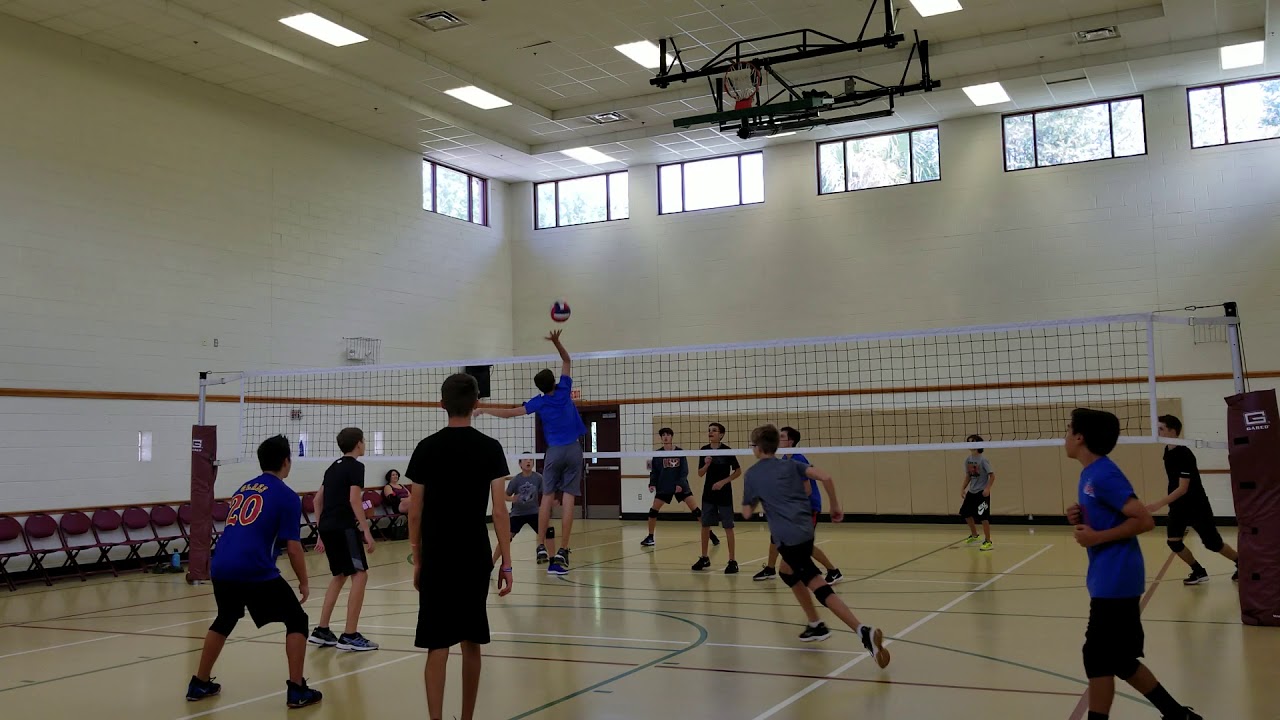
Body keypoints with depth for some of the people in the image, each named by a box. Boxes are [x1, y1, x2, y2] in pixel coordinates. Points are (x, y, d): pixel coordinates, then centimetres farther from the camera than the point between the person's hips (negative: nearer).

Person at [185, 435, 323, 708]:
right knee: (296, 620, 6)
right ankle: (297, 690, 1)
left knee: (224, 621, 30)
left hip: (220, 567, 7)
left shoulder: (243, 488, 21)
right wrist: (304, 583, 9)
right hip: (255, 570, -7)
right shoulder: (286, 496, 0)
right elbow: (293, 547, -2)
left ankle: (199, 684, 37)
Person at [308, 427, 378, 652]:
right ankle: (349, 635, -11)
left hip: (327, 527, 9)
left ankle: (321, 631, 18)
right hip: (343, 526, -9)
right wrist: (366, 531, -18)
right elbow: (354, 500, -17)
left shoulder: (334, 466, 20)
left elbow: (318, 500, 21)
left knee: (340, 575, 19)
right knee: (360, 574, -7)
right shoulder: (356, 466, -5)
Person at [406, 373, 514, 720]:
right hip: (475, 559, 0)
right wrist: (506, 563, -1)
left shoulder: (426, 448, 0)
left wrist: (417, 560, 12)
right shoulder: (490, 448, -3)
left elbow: (415, 512, 2)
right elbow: (499, 511, -6)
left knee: (438, 647, 1)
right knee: (471, 643, 13)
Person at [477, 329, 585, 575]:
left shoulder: (539, 402, -1)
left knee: (547, 498, 7)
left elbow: (510, 412, 1)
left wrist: (484, 410, 12)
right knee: (568, 499, -6)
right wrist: (557, 342, 3)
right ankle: (562, 552, -9)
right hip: (573, 450, 0)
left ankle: (541, 546, -1)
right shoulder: (564, 390, 1)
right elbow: (567, 361, 13)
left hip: (554, 452, 0)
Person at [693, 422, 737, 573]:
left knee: (728, 527, -3)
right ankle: (704, 558, 21)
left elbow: (738, 471, -5)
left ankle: (732, 561, 2)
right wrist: (706, 464, -15)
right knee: (705, 526, 9)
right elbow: (700, 474, 5)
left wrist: (723, 482, -14)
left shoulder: (727, 451, -10)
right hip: (708, 494, 5)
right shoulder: (704, 450, 2)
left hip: (724, 494, -4)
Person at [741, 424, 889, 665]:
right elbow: (825, 478, 1)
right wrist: (835, 506, 12)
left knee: (821, 589, -10)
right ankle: (815, 625, 28)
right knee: (787, 573, 30)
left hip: (789, 537, -7)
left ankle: (864, 631, -25)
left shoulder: (752, 474, 4)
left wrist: (756, 498, 30)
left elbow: (747, 513, 10)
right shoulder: (791, 465, 14)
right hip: (805, 531, 7)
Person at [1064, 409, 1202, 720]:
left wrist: (1096, 537, -20)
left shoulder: (1104, 475, -18)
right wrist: (1081, 520, 2)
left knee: (1098, 659, -2)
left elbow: (1144, 520, -21)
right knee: (1119, 660, 16)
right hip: (1110, 580, 10)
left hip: (1115, 581, -10)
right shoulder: (1090, 473, 11)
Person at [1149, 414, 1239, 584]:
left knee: (1213, 544, 5)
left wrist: (1159, 504, -35)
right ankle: (1199, 572, 13)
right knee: (1173, 542, -5)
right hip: (1178, 506, 7)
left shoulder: (1185, 454, -25)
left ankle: (1241, 563, 30)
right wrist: (1167, 504, 21)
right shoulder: (1167, 451, 0)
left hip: (1197, 506, -7)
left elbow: (1183, 488, -29)